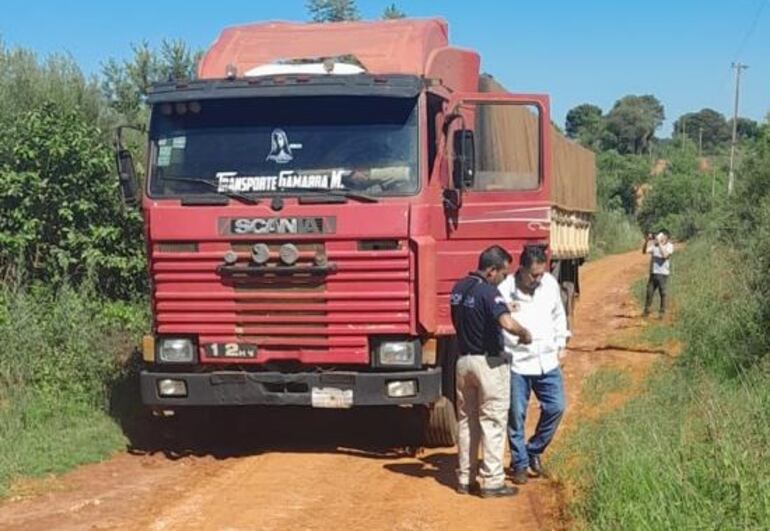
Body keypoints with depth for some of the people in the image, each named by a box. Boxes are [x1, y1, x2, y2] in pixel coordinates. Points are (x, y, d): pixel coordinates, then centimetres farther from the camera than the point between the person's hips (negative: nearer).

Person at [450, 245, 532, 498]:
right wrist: (524, 333, -14)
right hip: (489, 362, -8)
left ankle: (465, 478, 20)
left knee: (466, 421, 14)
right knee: (492, 422, 0)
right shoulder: (488, 292, -19)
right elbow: (507, 323, -33)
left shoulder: (458, 288, 8)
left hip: (463, 360, 8)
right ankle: (492, 481, 2)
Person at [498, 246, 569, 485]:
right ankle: (519, 463, 19)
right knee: (516, 416, 4)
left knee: (555, 407, 4)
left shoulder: (550, 284, 2)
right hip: (516, 364, -4)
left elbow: (558, 315, 16)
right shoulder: (504, 290, -14)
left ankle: (534, 450, 25)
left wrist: (560, 344, 14)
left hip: (547, 361, 4)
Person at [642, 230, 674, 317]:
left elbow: (665, 255, -21)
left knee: (663, 294, 2)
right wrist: (647, 241, -19)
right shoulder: (654, 244, 5)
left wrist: (660, 243, -23)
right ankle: (646, 311, 12)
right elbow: (645, 251, -7)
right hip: (653, 272, 3)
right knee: (649, 292, 3)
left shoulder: (669, 246, -4)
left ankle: (662, 312, 13)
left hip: (663, 274, -3)